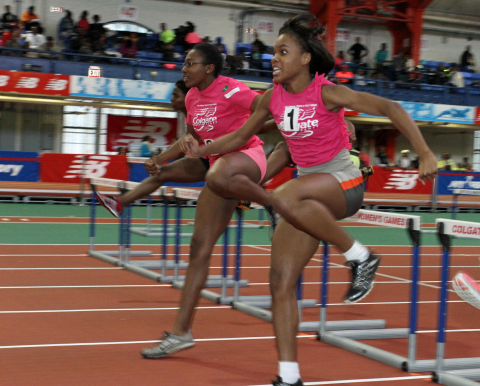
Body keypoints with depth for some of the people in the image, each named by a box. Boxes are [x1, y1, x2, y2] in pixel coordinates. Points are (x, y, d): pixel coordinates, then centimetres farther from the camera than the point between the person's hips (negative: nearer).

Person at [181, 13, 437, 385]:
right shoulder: (273, 98, 1)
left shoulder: (326, 92, -16)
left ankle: (360, 257, -19)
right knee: (281, 280, -2)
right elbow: (241, 136, 14)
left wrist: (425, 154, -24)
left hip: (343, 184, -6)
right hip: (307, 194, 6)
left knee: (286, 199, -39)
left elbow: (390, 108, -16)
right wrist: (202, 150, -3)